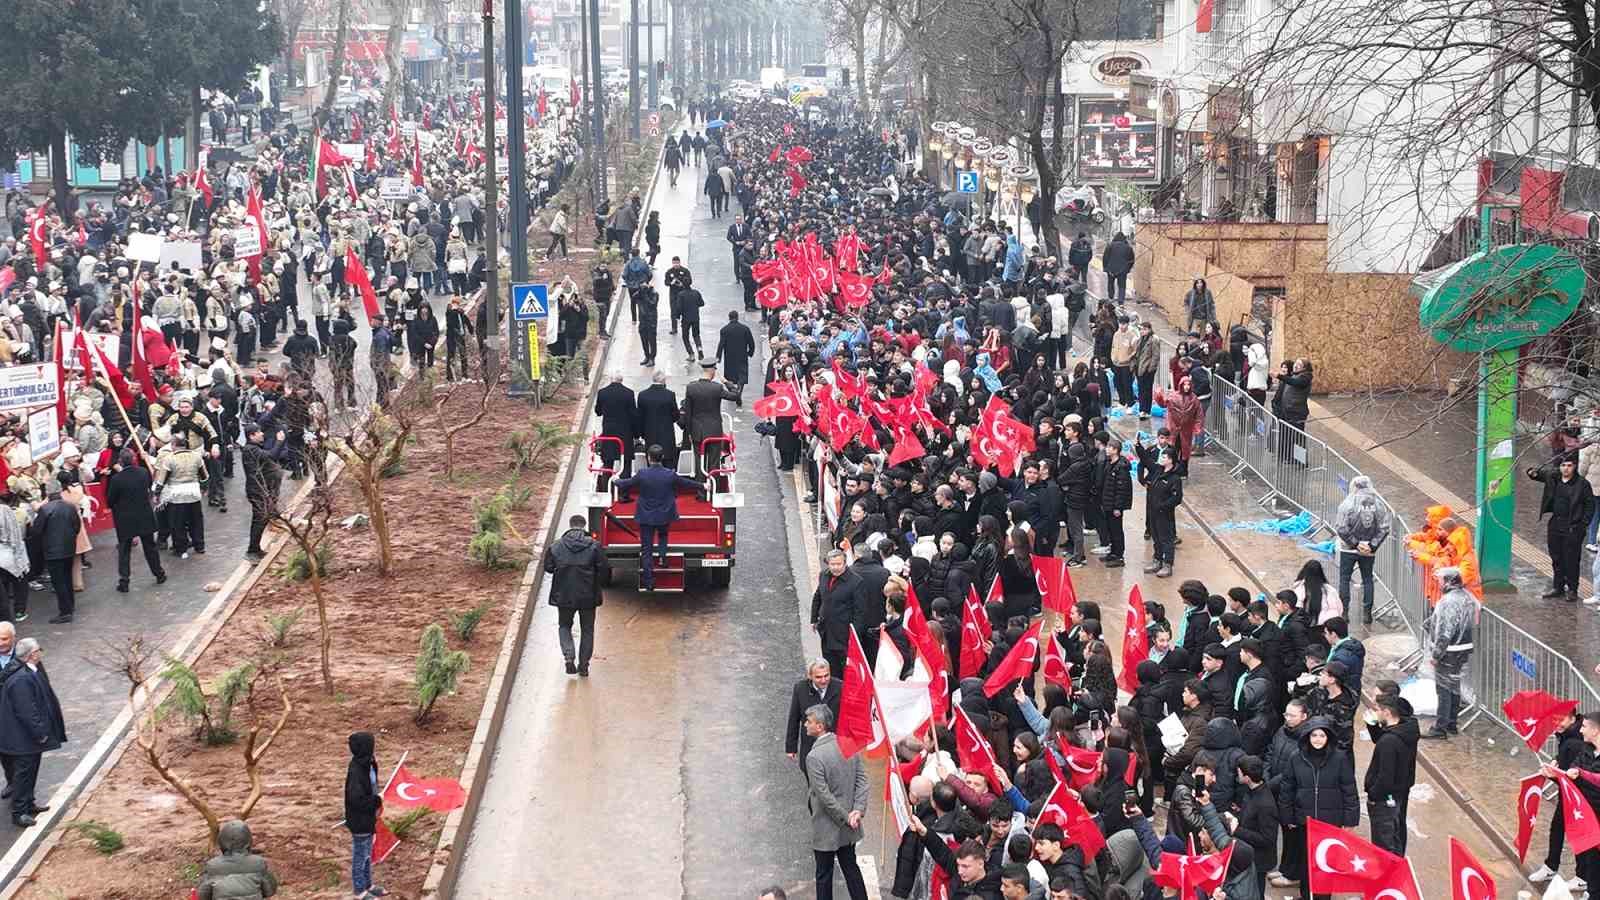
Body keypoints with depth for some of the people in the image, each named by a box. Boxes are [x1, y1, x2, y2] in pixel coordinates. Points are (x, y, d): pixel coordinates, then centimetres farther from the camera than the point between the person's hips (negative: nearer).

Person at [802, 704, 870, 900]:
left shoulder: (814, 757, -24)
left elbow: (824, 796, -22)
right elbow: (862, 780, -2)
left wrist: (846, 818, -12)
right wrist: (858, 810, -7)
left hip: (826, 828, -6)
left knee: (824, 875, 9)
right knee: (851, 867, 20)